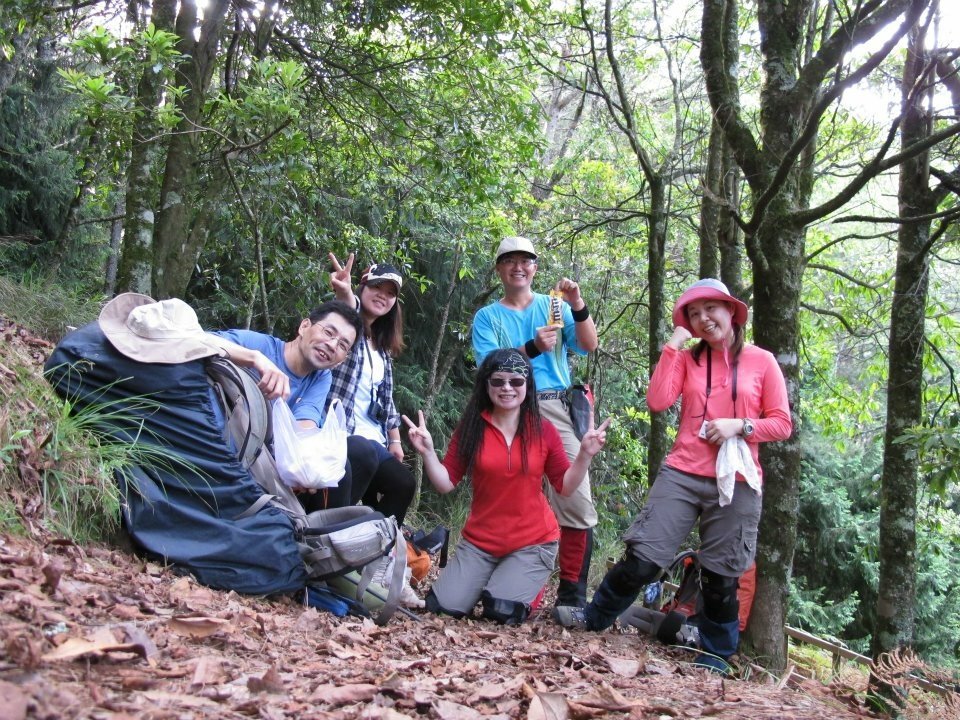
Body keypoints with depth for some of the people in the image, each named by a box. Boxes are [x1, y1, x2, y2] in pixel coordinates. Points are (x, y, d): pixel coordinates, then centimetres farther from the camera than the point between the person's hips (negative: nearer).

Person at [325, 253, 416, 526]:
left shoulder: (382, 348, 21)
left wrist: (395, 441, 12)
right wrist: (345, 295, -51)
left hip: (372, 440, 7)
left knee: (403, 483, -11)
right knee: (363, 452, -35)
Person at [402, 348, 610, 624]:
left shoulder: (544, 430, -4)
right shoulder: (471, 427, -4)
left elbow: (565, 487, -1)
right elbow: (446, 484, -4)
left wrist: (585, 455, -16)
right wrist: (427, 451, -20)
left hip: (533, 542, -1)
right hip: (479, 541, 2)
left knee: (502, 610, -20)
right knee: (443, 606, -11)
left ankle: (526, 585, 15)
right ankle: (488, 580, 20)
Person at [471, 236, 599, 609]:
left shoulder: (554, 306, 17)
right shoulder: (487, 317, 13)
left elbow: (588, 346, 4)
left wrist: (579, 307, -12)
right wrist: (532, 348, -17)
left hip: (556, 409, 1)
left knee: (577, 503, -10)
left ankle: (572, 595, -2)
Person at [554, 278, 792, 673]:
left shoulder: (762, 361, 4)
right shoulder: (687, 358, 9)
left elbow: (782, 424, 3)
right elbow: (658, 401, -7)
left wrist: (740, 425, -14)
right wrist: (672, 347, -5)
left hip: (735, 483, -1)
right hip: (682, 475, 1)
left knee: (721, 575, 8)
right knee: (643, 556, -3)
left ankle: (716, 653, 27)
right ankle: (595, 617, 17)